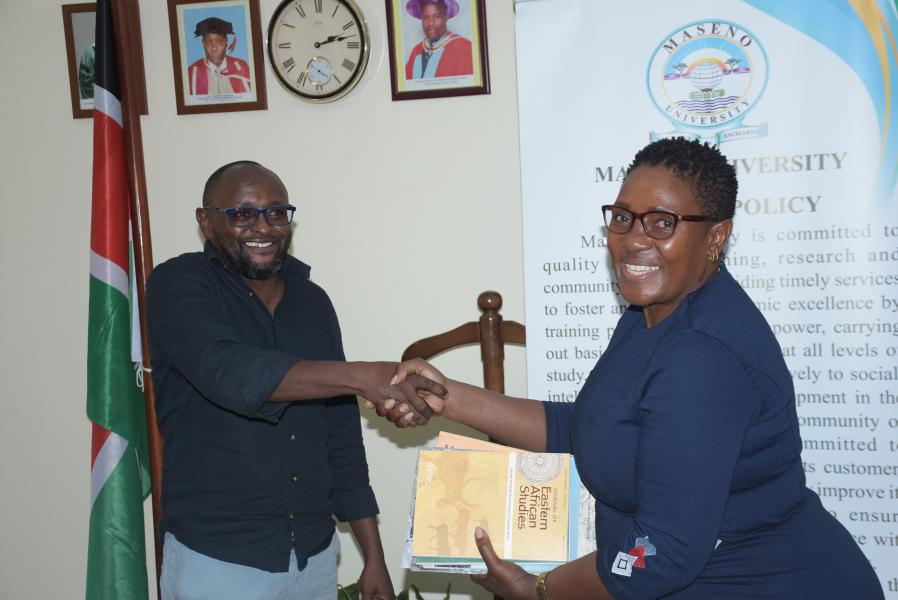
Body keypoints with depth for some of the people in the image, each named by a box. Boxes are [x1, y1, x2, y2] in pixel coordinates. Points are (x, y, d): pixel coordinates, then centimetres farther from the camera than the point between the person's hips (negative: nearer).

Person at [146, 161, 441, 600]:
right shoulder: (177, 285, -8)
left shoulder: (312, 301, 6)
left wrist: (374, 558, 7)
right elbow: (228, 372, -28)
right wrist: (360, 377, -37)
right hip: (216, 562, -4)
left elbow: (342, 436, 9)